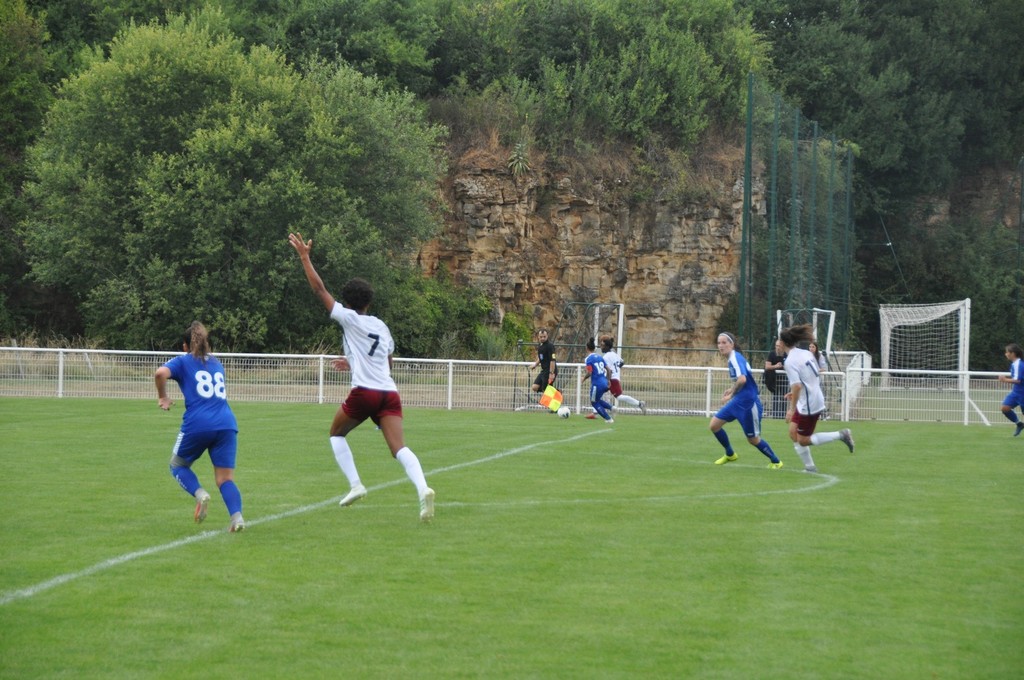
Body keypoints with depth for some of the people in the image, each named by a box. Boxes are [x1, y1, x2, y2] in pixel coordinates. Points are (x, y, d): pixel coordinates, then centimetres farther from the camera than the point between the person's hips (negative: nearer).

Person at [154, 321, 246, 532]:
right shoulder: (216, 363, 24)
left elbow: (160, 373, -10)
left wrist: (162, 398, 4)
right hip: (227, 424, 4)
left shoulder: (183, 361, 9)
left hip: (198, 424, -4)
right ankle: (237, 516, -20)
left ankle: (200, 494, -9)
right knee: (225, 478, 4)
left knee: (178, 465, 19)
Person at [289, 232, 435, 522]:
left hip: (363, 392, -4)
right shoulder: (382, 327, 19)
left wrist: (304, 257, 8)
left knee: (337, 434, 22)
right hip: (389, 393, 4)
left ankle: (355, 484, 10)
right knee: (399, 448, -9)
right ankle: (423, 489, -34)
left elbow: (319, 289, 3)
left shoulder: (349, 319, 3)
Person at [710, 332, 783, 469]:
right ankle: (730, 454, 25)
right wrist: (731, 390, 11)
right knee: (714, 425, 7)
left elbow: (742, 379, -35)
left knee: (753, 439, 2)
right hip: (738, 401, 9)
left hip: (748, 403, -9)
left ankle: (776, 462, 21)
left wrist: (731, 394, -23)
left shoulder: (735, 358, -20)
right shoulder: (733, 358, 8)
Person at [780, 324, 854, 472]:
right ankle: (809, 467, 17)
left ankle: (840, 435, -3)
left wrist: (792, 409, -21)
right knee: (793, 433, 16)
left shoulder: (790, 361, -20)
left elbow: (797, 386, -28)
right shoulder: (806, 353, 4)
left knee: (803, 441, 5)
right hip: (816, 398, 9)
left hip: (808, 405, -9)